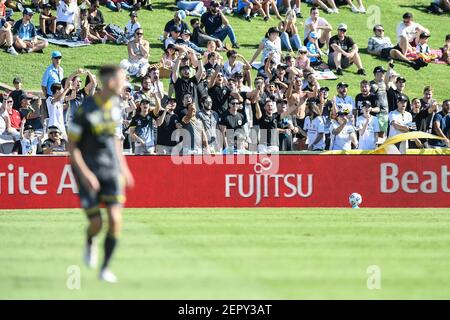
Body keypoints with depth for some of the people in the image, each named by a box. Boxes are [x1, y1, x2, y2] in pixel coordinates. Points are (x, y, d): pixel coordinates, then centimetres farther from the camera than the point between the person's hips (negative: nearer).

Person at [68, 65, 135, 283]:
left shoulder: (114, 104, 3)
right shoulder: (85, 110, -17)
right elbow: (72, 146, -12)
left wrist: (123, 166, 17)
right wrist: (84, 173, -22)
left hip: (111, 170, 4)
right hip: (88, 172, -4)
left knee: (115, 219, -12)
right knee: (96, 223, -5)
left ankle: (105, 269, 1)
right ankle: (90, 243, 33)